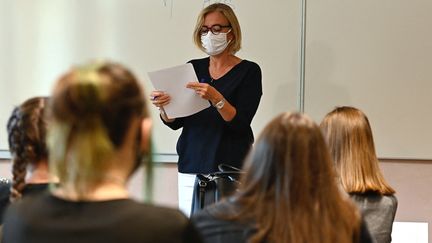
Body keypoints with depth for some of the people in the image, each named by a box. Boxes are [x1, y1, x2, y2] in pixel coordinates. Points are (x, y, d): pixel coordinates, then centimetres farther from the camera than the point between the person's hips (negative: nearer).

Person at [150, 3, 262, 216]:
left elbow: (240, 123, -11)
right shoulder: (193, 68, 11)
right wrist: (163, 107, -11)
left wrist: (216, 98, -26)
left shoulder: (248, 71, -1)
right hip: (191, 167, 4)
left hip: (230, 167, -3)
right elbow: (175, 122, 9)